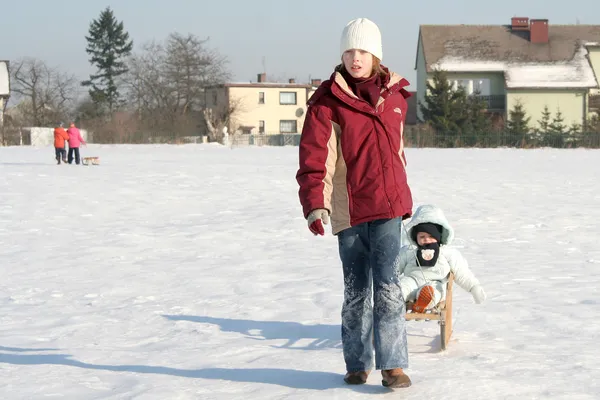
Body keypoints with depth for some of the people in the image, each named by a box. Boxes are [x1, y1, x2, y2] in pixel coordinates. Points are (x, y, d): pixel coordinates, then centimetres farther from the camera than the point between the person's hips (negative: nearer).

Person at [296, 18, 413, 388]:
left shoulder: (394, 95, 8)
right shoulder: (328, 101, -5)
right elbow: (314, 158, -11)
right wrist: (315, 205, -21)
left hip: (388, 205, 2)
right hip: (349, 209, -1)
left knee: (387, 284, -7)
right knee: (356, 289, 9)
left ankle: (393, 364, -4)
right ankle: (357, 364, 22)